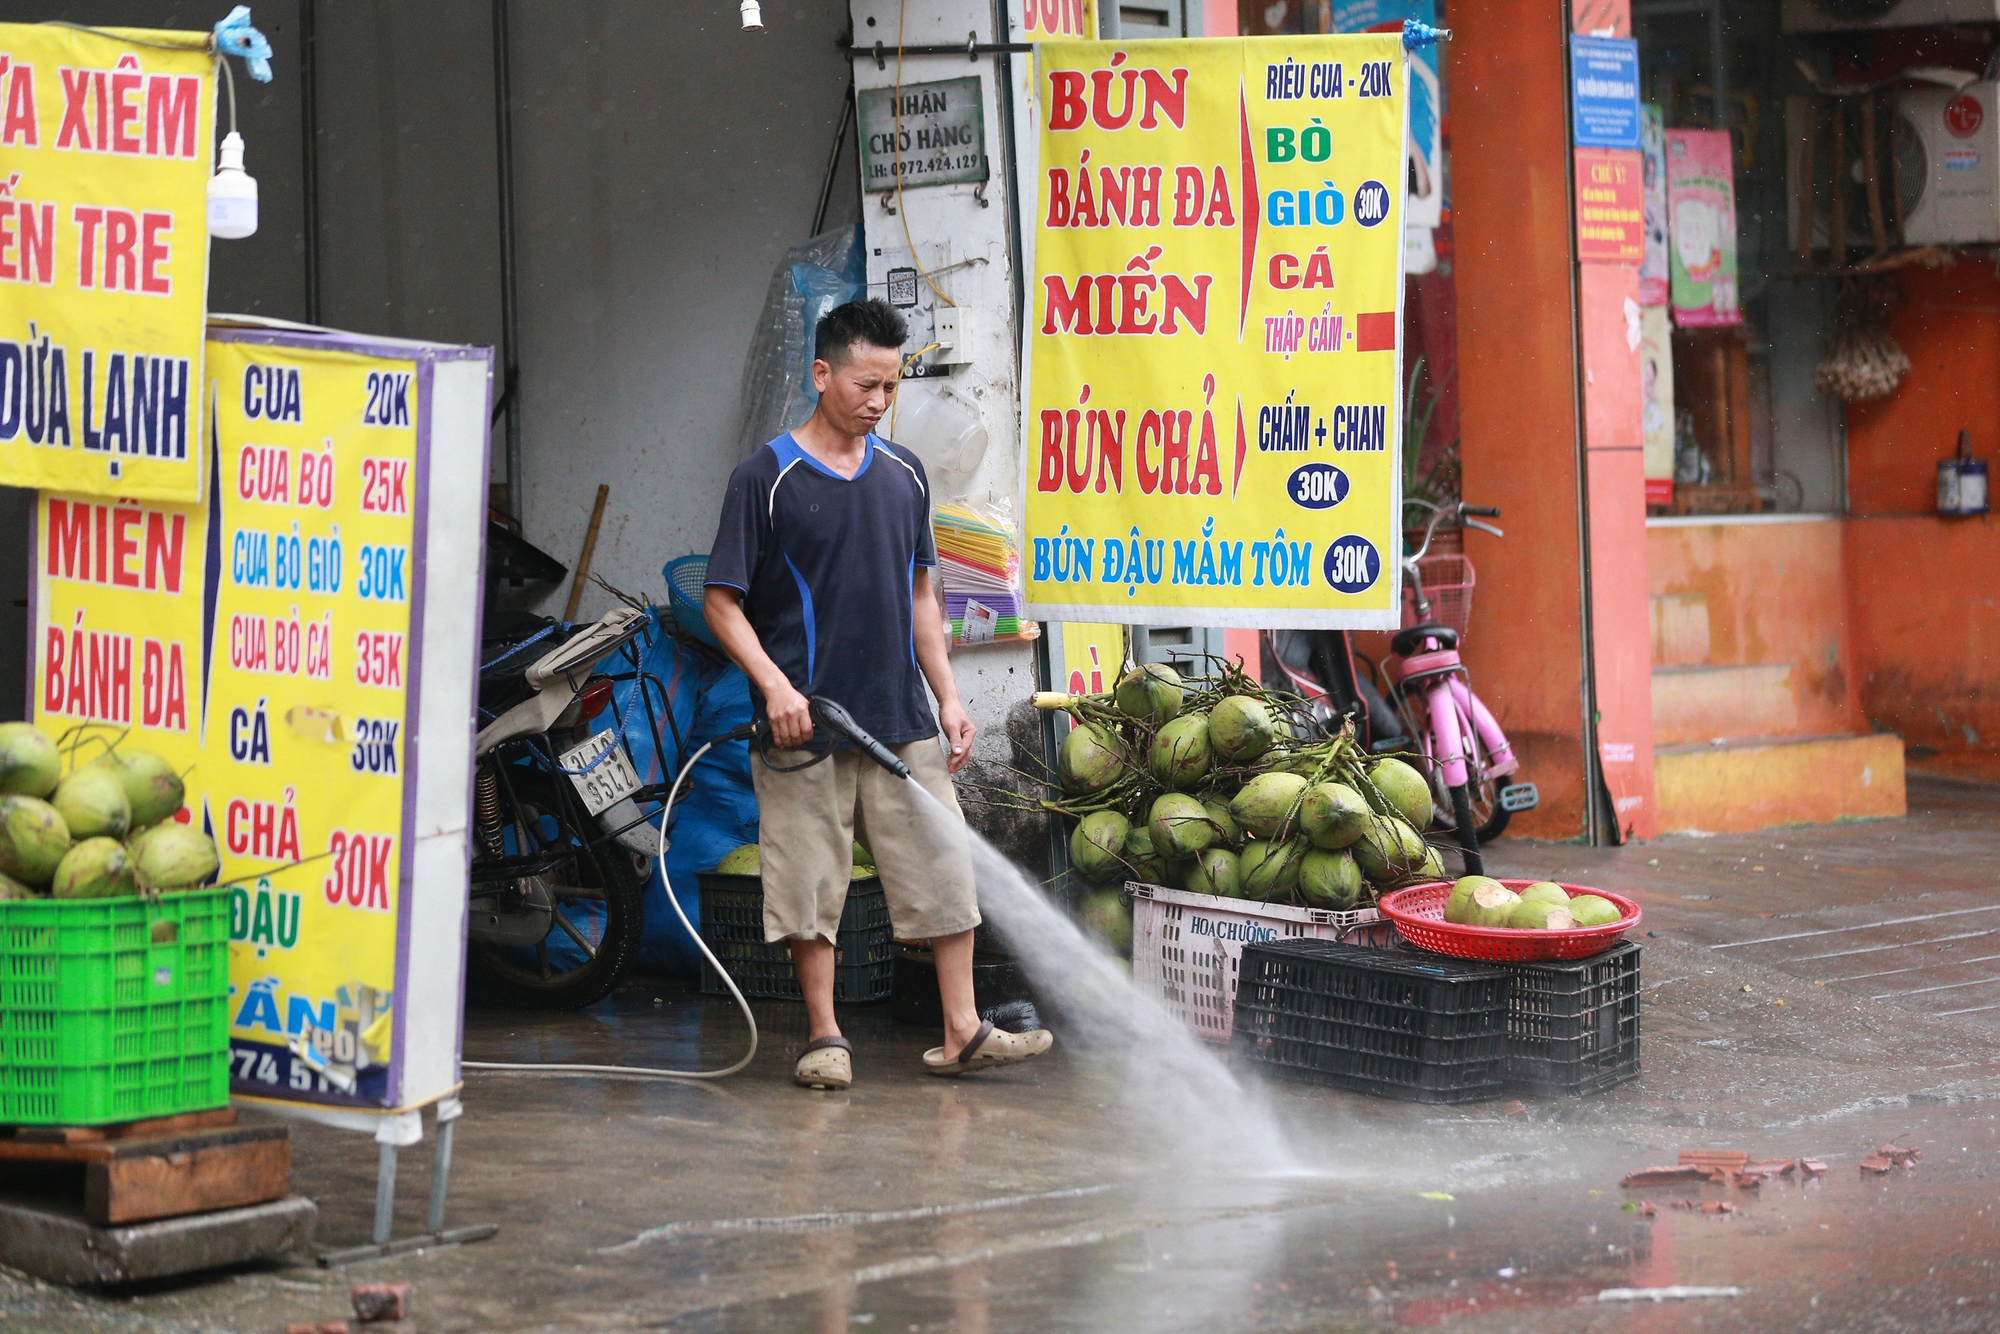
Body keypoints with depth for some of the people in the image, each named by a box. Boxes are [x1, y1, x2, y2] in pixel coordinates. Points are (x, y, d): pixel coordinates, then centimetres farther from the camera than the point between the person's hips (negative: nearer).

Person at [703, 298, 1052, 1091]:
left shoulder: (904, 474, 11)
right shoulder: (765, 478, -5)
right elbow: (722, 601, -7)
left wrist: (948, 696, 10)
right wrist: (774, 685, -19)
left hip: (902, 723, 5)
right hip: (805, 728, -5)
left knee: (942, 868, 3)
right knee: (810, 885, 1)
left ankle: (962, 1033, 9)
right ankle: (825, 1039, 11)